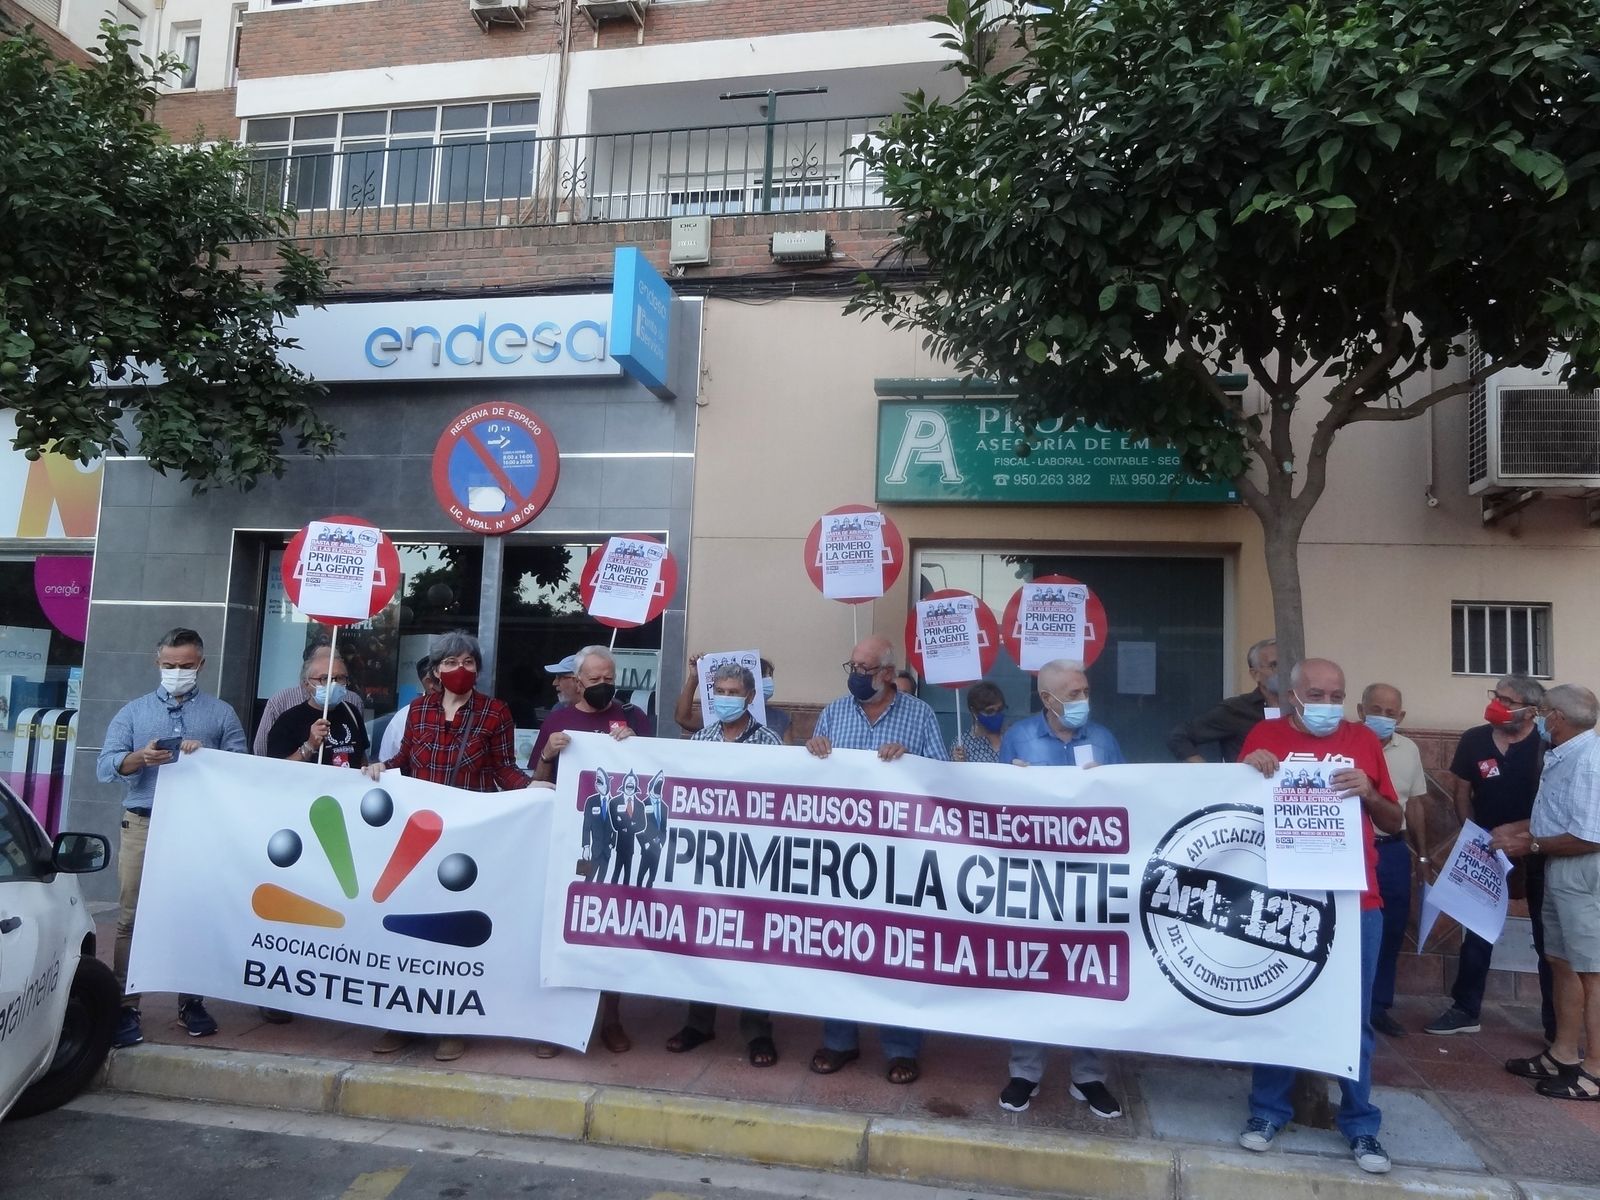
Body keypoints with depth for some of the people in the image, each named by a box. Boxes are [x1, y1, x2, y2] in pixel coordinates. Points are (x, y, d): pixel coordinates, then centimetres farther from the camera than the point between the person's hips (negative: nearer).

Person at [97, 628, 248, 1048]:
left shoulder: (221, 714, 11)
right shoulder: (133, 712, 14)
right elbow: (105, 767, 4)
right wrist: (141, 757, -16)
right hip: (143, 827, 1)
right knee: (132, 917, -2)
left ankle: (191, 1002, 13)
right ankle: (126, 1006, 4)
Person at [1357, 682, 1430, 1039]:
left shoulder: (1409, 750, 6)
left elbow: (1415, 804, 15)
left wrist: (1423, 854, 17)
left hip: (1394, 851, 5)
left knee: (1391, 931, 12)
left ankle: (1379, 1006, 26)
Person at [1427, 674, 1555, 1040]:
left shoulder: (1547, 745, -13)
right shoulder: (1473, 740, -4)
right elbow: (1463, 794, 4)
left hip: (1537, 848, -3)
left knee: (1546, 934, 7)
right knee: (1478, 930, 10)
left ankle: (1557, 1023, 18)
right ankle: (1466, 1010, 21)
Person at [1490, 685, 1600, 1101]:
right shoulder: (1563, 755, 9)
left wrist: (1531, 845, -13)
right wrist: (1515, 829, 8)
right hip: (1561, 869, 10)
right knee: (1562, 962, 16)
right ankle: (1563, 1054, 27)